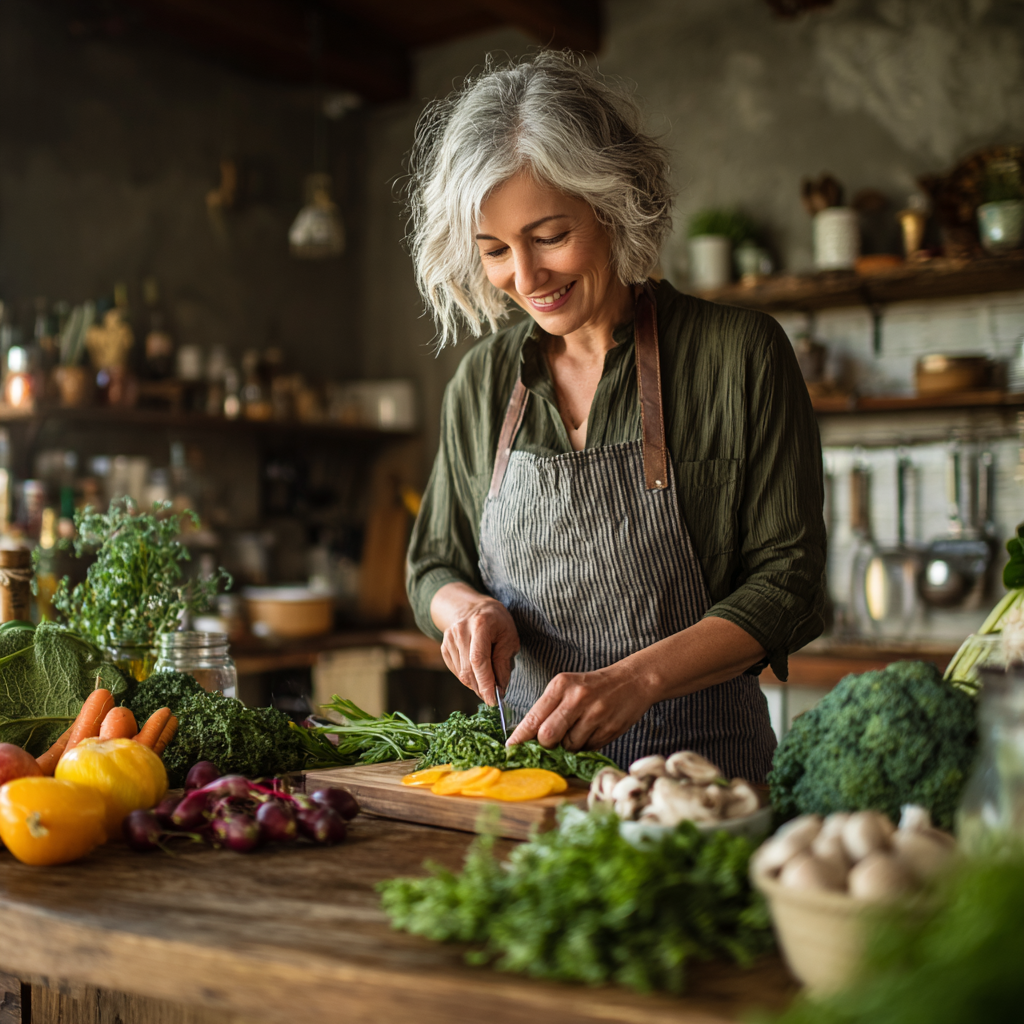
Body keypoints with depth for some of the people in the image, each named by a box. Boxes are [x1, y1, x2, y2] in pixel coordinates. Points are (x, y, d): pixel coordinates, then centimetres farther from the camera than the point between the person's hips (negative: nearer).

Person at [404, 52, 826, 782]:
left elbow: (787, 584, -5)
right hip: (526, 757, 3)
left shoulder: (740, 354, -4)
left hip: (699, 766, -3)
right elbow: (435, 566, 17)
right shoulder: (482, 381, 8)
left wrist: (636, 678, -18)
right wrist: (466, 607, -6)